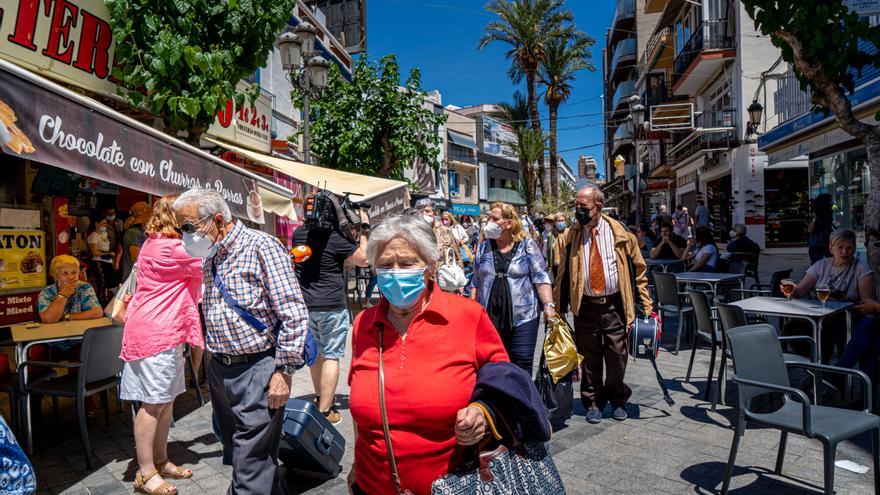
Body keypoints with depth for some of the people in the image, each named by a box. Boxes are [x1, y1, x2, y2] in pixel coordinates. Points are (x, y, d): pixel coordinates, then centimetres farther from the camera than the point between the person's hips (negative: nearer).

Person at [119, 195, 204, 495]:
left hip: (164, 331, 10)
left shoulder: (157, 244, 14)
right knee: (153, 403, -2)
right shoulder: (168, 249, -19)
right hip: (155, 333, -10)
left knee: (166, 400, 15)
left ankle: (160, 460, 27)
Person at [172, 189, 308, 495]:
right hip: (219, 370, 8)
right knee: (236, 452, 18)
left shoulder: (261, 247, -13)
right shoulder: (208, 259, 12)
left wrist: (283, 371, -18)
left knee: (251, 468, -3)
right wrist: (215, 359, 19)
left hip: (257, 370, -8)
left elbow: (293, 314, -17)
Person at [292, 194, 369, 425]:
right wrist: (362, 231, 3)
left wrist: (349, 234, 14)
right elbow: (363, 259, -5)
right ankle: (325, 411, -1)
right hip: (331, 306, -6)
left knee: (316, 352, 20)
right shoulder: (336, 237, -16)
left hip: (306, 304, 6)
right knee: (331, 356, 0)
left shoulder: (299, 233, 4)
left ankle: (320, 398, 35)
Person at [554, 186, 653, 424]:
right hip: (585, 306, 1)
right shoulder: (571, 236, 2)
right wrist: (558, 307, 1)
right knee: (590, 359, 8)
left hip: (614, 305, -1)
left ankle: (617, 400, 31)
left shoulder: (620, 232, -1)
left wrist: (645, 304, 2)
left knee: (617, 357, 6)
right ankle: (593, 402, 27)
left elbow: (639, 269, 5)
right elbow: (563, 274, 5)